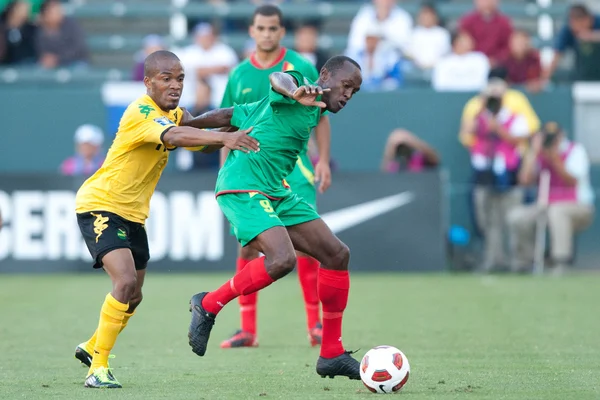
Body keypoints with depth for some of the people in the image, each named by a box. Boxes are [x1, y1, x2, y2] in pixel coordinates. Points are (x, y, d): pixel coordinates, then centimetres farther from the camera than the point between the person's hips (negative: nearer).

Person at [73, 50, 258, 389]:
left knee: (133, 296, 14)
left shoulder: (175, 114, 7)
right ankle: (99, 368, -15)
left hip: (132, 214, 9)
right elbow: (175, 137, -41)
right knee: (126, 282, -24)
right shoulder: (141, 113, -23)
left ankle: (92, 348, 38)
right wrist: (225, 137, -52)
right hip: (100, 205, -9)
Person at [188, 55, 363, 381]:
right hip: (243, 191, -11)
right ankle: (208, 306, -7)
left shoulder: (311, 110, 20)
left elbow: (232, 115, 24)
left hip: (275, 194, 11)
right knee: (282, 259, -30)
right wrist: (294, 93, -58)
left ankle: (331, 355, 11)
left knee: (337, 254, 5)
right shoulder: (300, 88, -7)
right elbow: (276, 78, -35)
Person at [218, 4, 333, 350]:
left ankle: (316, 324, -2)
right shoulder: (240, 75, 9)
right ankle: (248, 330, 5)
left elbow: (320, 117, 3)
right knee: (247, 244, 0)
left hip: (293, 162, -3)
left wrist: (324, 160, -5)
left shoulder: (301, 68, 0)